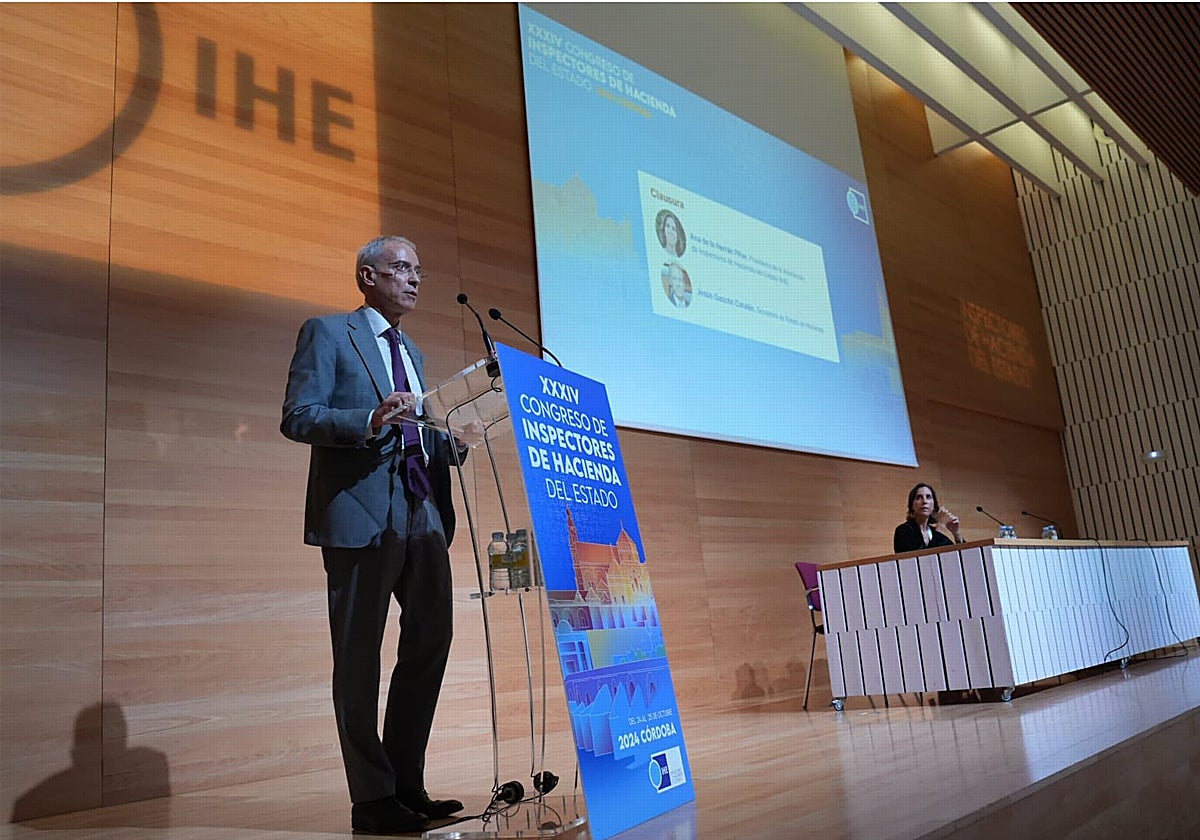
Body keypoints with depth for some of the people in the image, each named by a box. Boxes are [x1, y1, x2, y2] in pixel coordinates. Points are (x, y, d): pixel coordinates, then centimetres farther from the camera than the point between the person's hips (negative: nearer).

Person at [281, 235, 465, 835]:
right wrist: (371, 420, -23)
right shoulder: (327, 333, 2)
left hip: (423, 512, 8)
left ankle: (406, 785, 20)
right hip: (361, 513, -7)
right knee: (359, 656, 1)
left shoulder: (412, 352, 24)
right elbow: (297, 417, -9)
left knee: (431, 640, 7)